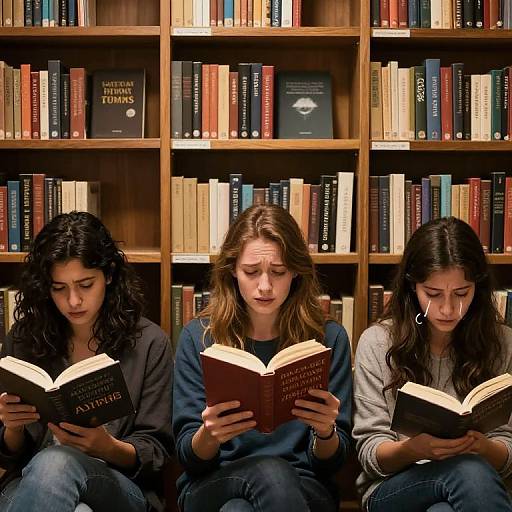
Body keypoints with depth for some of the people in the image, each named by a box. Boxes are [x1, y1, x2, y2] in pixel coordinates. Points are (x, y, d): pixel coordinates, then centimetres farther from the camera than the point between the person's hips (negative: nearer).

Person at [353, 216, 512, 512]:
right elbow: (370, 453, -1)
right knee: (471, 473, -35)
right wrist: (413, 449, -23)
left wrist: (482, 446, -19)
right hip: (391, 488, -2)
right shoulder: (378, 342, -1)